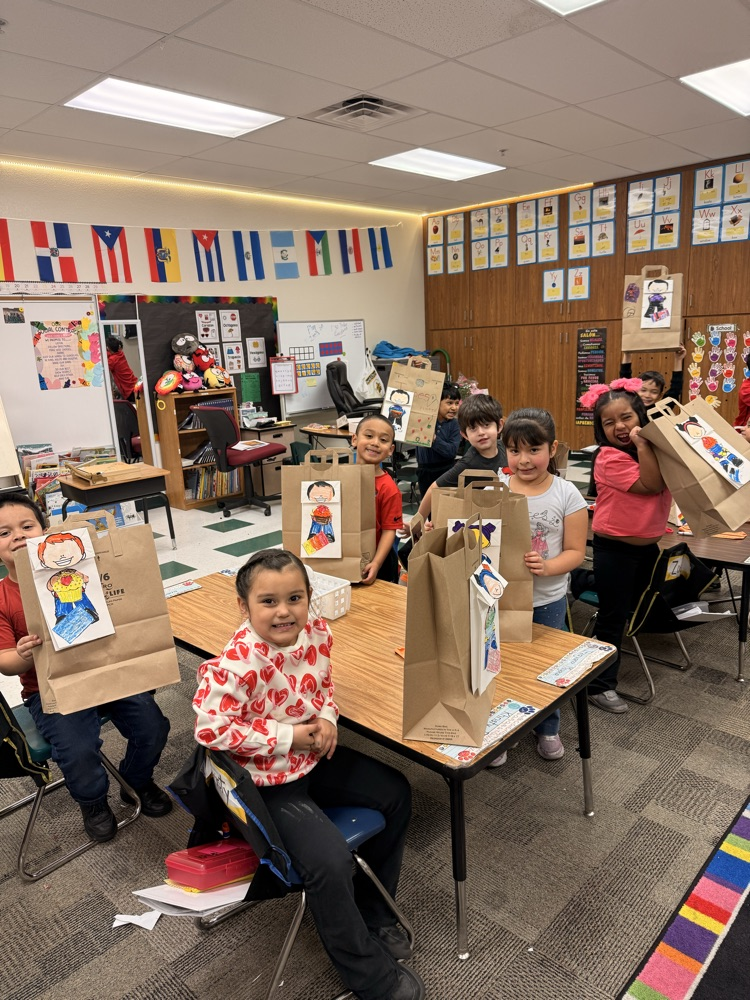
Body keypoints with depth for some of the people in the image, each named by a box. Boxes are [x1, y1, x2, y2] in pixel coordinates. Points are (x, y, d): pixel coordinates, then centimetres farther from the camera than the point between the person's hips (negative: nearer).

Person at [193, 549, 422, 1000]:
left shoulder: (317, 632, -11)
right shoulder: (237, 663, -31)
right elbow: (211, 726, -28)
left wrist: (327, 716, -11)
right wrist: (287, 737, -24)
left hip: (313, 756, 8)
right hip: (266, 780, -7)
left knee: (395, 793, 11)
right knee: (330, 862, -21)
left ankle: (372, 910, 31)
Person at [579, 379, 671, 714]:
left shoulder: (652, 447, 5)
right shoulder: (609, 457, -17)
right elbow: (651, 485, -23)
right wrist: (642, 445, -25)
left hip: (649, 545, 7)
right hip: (615, 548, -7)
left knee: (638, 610, 19)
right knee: (613, 617, 0)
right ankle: (599, 686, 13)